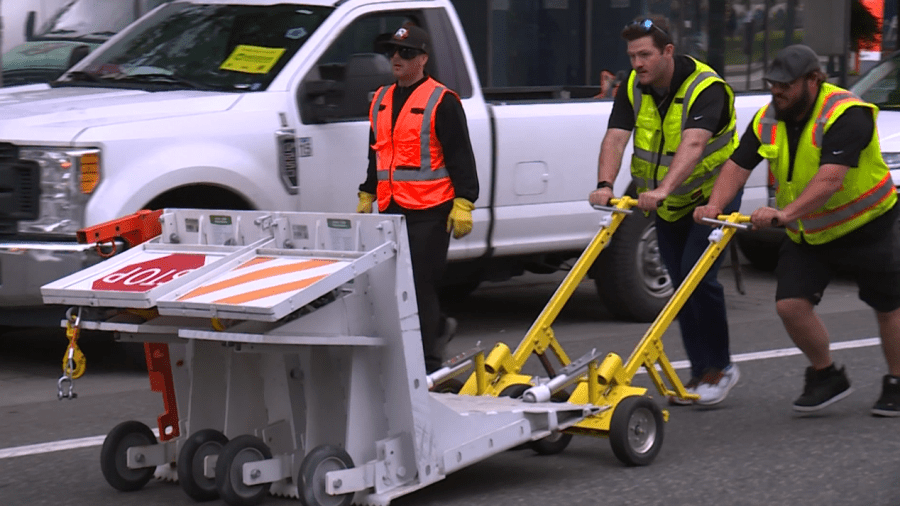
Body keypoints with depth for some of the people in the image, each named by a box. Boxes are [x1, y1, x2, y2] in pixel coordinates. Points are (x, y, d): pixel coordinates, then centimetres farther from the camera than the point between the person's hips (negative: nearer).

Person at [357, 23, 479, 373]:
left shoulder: (441, 101, -6)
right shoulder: (381, 100, 15)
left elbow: (461, 157, -9)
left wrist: (463, 204, -14)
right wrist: (367, 196, 24)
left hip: (429, 212, -7)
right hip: (392, 210, 7)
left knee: (420, 285, -8)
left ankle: (428, 364, -3)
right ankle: (439, 328, 33)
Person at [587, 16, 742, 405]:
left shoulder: (706, 88, -24)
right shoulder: (633, 88, -5)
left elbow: (693, 144, -39)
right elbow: (615, 138, -17)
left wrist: (664, 188, -54)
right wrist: (605, 184, -35)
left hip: (711, 194, -6)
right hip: (667, 203, 6)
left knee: (698, 275, -16)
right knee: (681, 283, 5)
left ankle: (720, 367, -3)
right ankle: (701, 373, 12)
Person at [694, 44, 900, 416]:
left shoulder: (846, 115, -26)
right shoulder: (768, 119, -4)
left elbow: (830, 179, -38)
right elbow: (738, 165, -7)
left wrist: (786, 213, -47)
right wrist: (715, 205, -26)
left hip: (864, 225, -5)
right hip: (806, 232, 5)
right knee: (791, 303, -8)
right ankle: (826, 377, 12)